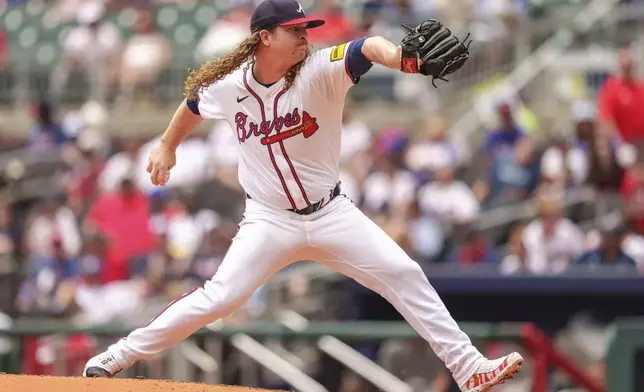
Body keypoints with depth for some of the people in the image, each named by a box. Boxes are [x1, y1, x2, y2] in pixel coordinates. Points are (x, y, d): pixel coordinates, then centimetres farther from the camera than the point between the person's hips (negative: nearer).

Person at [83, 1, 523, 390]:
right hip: (269, 222, -1)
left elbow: (367, 48, -36)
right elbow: (194, 103, 16)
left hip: (331, 214, 1)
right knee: (219, 297, -15)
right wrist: (167, 146, 26)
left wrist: (398, 56, -58)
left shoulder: (319, 71, -16)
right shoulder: (230, 86, -8)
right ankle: (119, 357, -3)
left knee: (405, 276, -8)